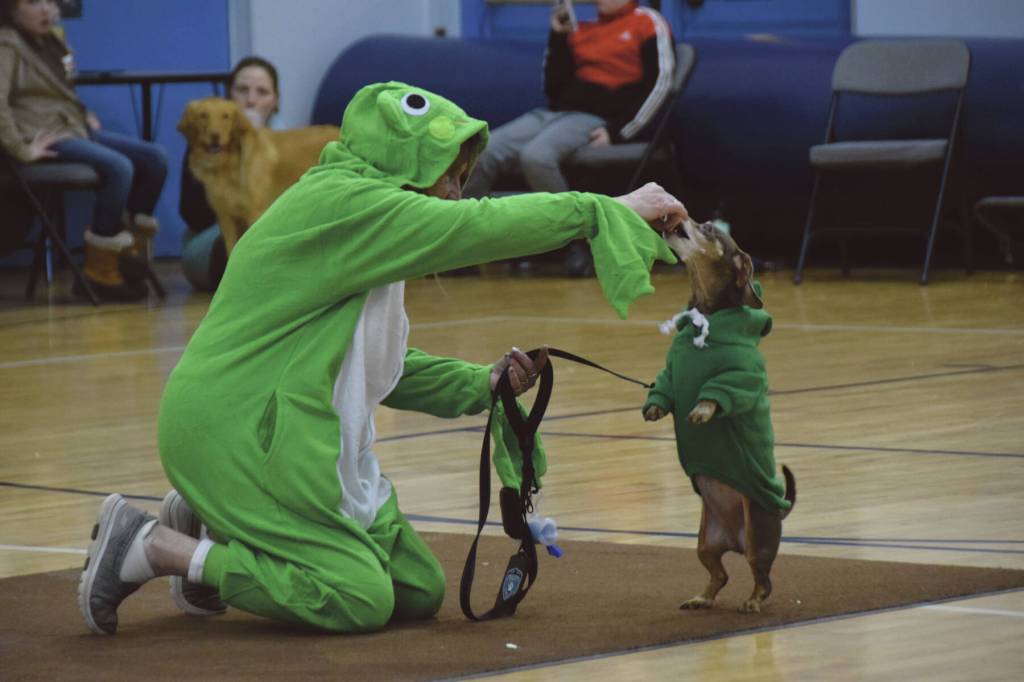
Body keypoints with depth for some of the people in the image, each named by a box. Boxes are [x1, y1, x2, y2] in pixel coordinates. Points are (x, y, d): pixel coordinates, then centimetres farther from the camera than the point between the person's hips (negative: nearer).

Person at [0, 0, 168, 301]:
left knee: (154, 158, -3)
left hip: (75, 128, 9)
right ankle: (100, 271, -23)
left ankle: (132, 240, 3)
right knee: (118, 167, -29)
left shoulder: (51, 40, 19)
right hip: (46, 138, -9)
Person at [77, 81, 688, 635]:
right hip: (239, 435, -11)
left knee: (420, 591, 7)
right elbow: (479, 227, -21)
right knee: (359, 599, -20)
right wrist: (613, 210, -15)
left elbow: (388, 367, 21)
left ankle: (211, 532, 16)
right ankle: (148, 545, -8)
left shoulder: (371, 229, 17)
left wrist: (482, 385, 6)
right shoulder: (343, 203, -15)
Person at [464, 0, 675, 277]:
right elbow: (554, 88, 17)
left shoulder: (647, 23, 6)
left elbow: (658, 83, -5)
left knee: (536, 156, -35)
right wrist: (558, 37, 8)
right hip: (555, 113, 6)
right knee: (481, 155, -16)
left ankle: (581, 241, -23)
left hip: (595, 120, -6)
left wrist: (616, 132, -13)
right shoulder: (581, 31, 22)